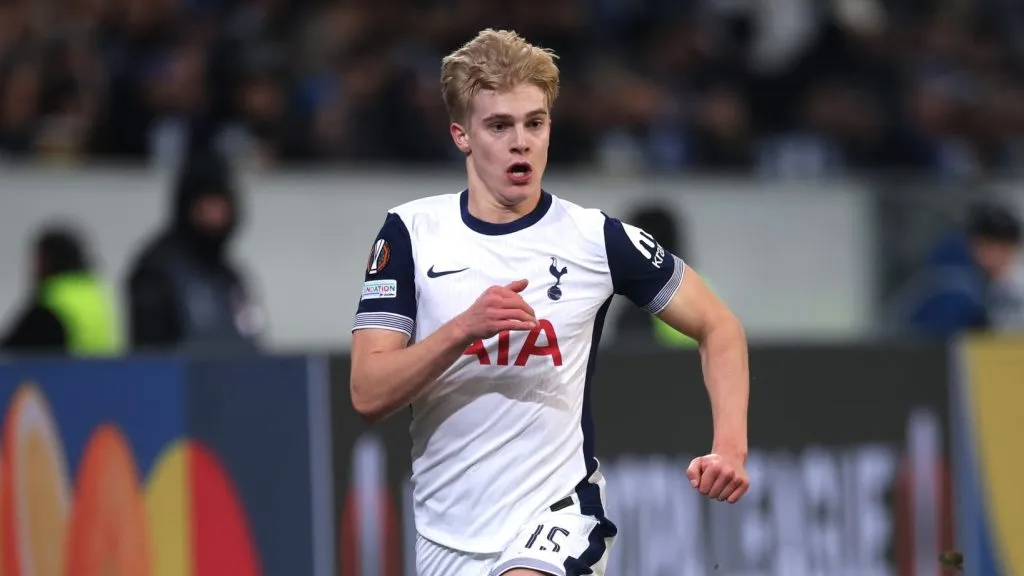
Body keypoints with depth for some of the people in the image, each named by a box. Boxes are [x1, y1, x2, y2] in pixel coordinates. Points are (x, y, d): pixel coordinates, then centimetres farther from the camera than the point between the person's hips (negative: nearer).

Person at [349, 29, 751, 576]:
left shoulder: (596, 239, -3)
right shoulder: (409, 233, -1)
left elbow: (718, 327, 6)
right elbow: (367, 396, -7)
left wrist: (729, 447, -9)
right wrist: (464, 329, -22)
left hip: (556, 512, -3)